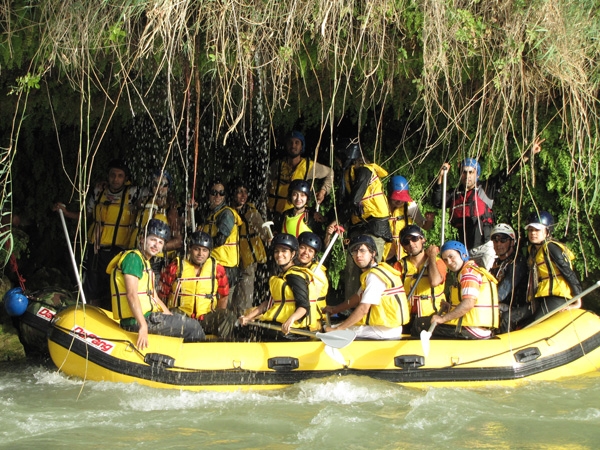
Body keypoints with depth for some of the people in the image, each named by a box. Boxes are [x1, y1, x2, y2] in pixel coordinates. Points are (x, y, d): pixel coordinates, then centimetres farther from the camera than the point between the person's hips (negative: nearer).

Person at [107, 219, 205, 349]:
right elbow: (131, 295, -21)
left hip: (148, 316, 11)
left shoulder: (146, 263, 23)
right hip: (135, 321, -11)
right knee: (193, 327, -9)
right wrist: (143, 327, -28)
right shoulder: (133, 258, -10)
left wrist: (171, 317, 13)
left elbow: (154, 297, 23)